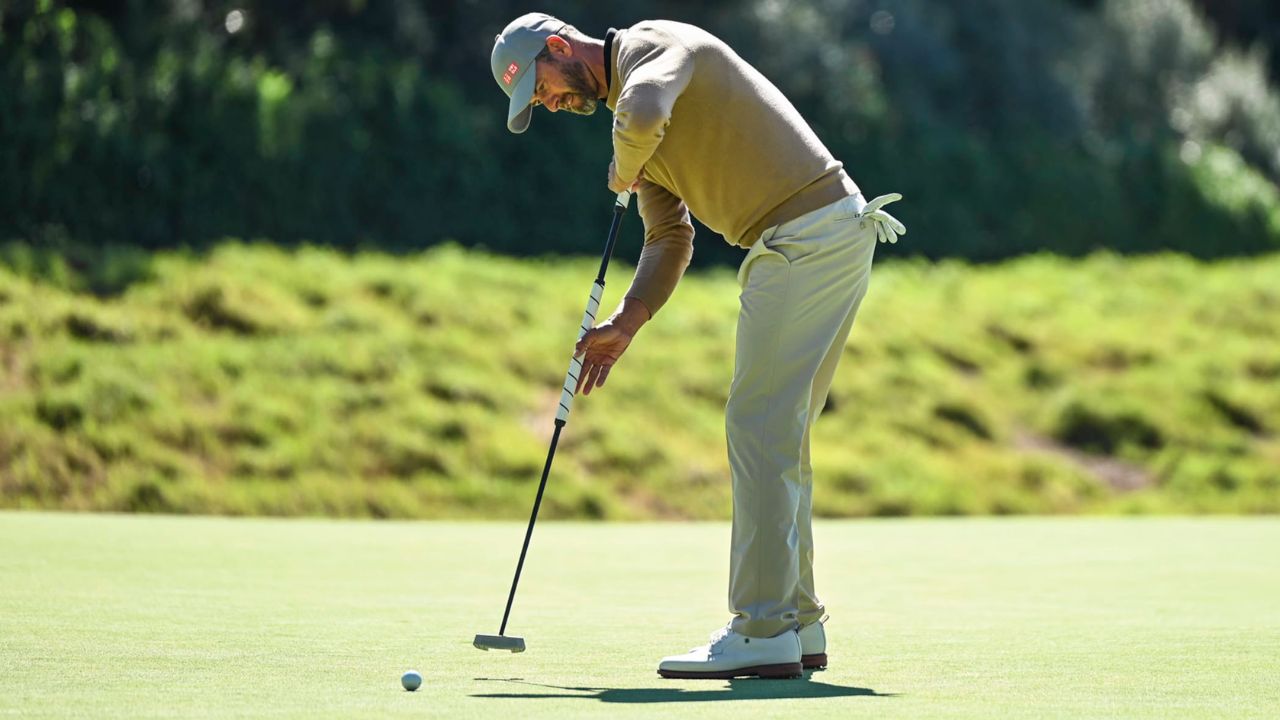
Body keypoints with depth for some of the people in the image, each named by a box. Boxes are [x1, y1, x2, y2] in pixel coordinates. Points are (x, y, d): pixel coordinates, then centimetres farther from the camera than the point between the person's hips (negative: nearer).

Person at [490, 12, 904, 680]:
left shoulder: (650, 43, -7)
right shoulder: (626, 106, 22)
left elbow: (643, 114, -31)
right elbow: (670, 239, 21)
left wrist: (621, 174, -9)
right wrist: (624, 323, 8)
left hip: (810, 234, -10)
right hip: (811, 242, 10)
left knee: (760, 427, -10)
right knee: (779, 433, 13)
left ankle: (761, 632, -10)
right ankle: (796, 624, 18)